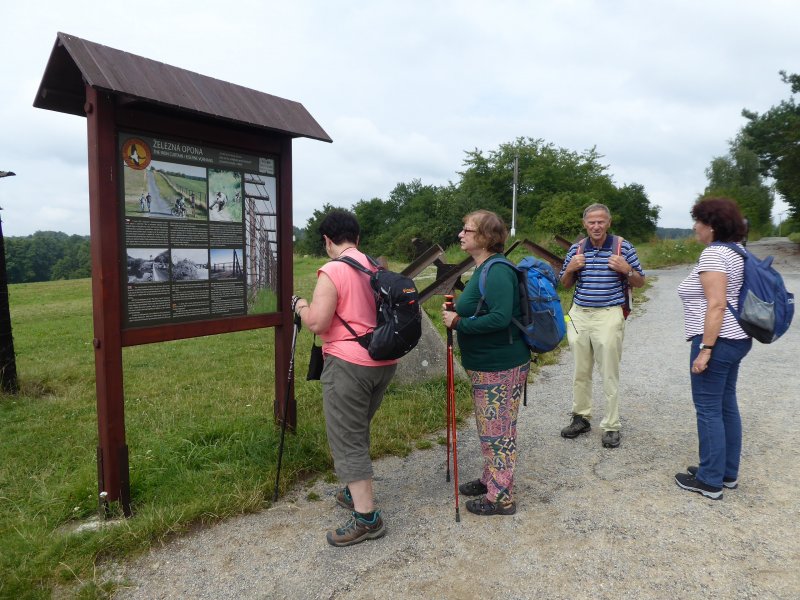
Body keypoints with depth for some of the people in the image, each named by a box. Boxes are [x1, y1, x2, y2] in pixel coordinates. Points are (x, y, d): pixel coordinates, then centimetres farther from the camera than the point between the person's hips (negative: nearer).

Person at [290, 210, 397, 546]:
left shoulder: (332, 271, -14)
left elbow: (317, 323, -18)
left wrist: (301, 305, 2)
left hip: (348, 364, -8)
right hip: (385, 361, 8)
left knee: (347, 440, 1)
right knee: (358, 432, 22)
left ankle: (366, 517, 4)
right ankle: (356, 492, 35)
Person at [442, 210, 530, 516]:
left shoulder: (497, 272, -21)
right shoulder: (482, 269, 11)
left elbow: (499, 318, -30)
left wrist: (458, 323, -22)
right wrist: (457, 313, 3)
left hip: (501, 368, -10)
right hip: (485, 365, 10)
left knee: (498, 431, 3)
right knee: (489, 428, 22)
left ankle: (501, 497, 19)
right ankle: (490, 479, 40)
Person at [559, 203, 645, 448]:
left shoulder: (623, 246, 0)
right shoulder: (576, 248, 7)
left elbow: (640, 282, 6)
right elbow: (565, 284, 15)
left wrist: (626, 270, -14)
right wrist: (570, 268, -6)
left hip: (609, 316, -3)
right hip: (579, 315, 4)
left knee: (609, 375, 1)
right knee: (580, 372, 11)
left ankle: (611, 426, 12)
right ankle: (581, 418, 25)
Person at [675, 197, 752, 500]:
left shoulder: (713, 254, -17)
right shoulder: (736, 252, 13)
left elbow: (717, 305, -24)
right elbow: (727, 300, 17)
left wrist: (705, 349, -23)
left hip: (718, 341, -10)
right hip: (736, 339, 10)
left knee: (708, 410, -1)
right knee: (726, 406, 16)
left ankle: (710, 481, 9)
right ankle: (728, 473, 26)